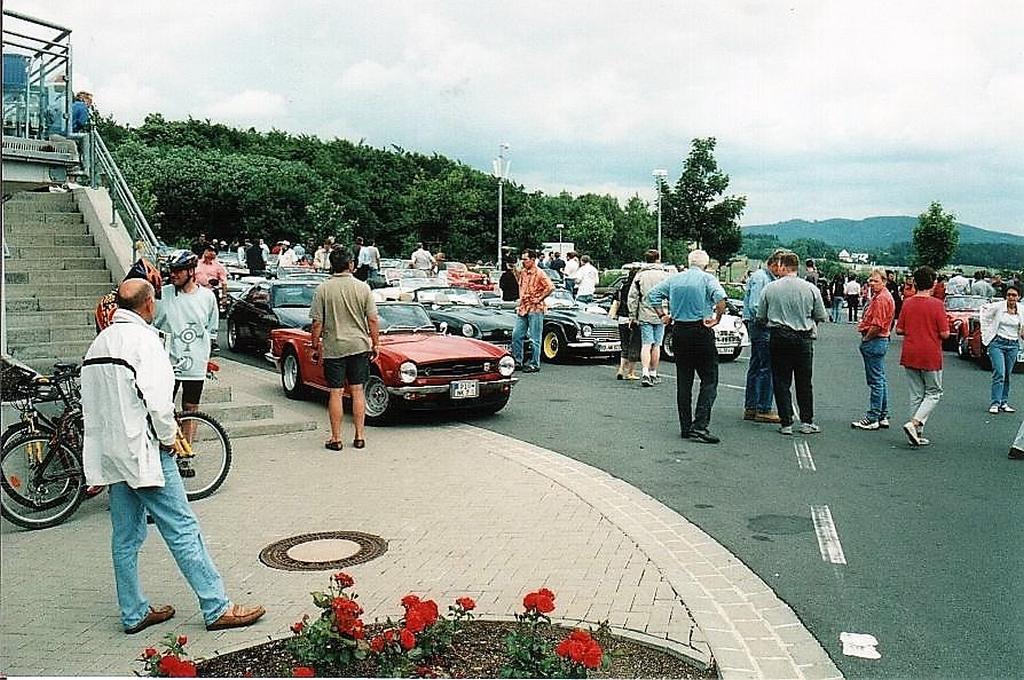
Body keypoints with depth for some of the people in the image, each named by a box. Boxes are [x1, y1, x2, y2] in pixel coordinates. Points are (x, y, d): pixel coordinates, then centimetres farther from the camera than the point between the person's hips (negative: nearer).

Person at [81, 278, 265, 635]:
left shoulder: (98, 343, 12)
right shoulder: (144, 339, -13)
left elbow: (90, 402, 13)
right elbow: (157, 401, -22)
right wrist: (168, 437, -6)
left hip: (110, 454, 9)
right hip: (144, 451, -8)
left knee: (125, 538, 13)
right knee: (183, 530, -5)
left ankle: (134, 613, 22)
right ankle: (217, 608, 0)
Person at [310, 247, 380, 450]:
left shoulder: (323, 289, -6)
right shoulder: (362, 287, -3)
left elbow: (317, 323, -6)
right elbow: (372, 320, -3)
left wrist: (315, 345, 6)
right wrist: (376, 344, 7)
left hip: (333, 348, -1)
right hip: (359, 346, 1)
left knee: (336, 393, 5)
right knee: (357, 391, 8)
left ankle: (336, 439, 9)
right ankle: (359, 437, 12)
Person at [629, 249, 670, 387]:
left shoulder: (640, 275, 3)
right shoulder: (664, 275, -2)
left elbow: (632, 297, 1)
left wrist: (633, 316, 5)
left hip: (644, 315, 1)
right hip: (660, 315, -1)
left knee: (646, 345, -1)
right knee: (656, 345, 9)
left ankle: (645, 374, -17)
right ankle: (653, 374, 18)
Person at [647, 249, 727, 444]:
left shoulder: (674, 279, 8)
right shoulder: (707, 278, -5)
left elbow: (652, 296, 8)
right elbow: (720, 298, -23)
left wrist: (663, 316, 12)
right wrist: (717, 318, -10)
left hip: (679, 331, 5)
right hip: (701, 331, -5)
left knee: (683, 381, 10)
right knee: (709, 380, -1)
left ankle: (685, 427, 12)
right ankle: (700, 425, -12)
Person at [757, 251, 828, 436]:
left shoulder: (770, 288, -3)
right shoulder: (811, 289, -3)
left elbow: (761, 316, 3)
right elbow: (820, 316, 5)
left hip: (778, 337, 0)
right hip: (804, 338, 1)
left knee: (781, 382, 5)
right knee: (804, 382, 10)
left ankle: (786, 423, 3)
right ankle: (806, 421, 12)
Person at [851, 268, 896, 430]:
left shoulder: (881, 298, -17)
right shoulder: (879, 296, 17)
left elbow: (877, 326, -23)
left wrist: (866, 339, -11)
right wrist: (866, 338, 13)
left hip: (874, 342, -11)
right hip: (880, 341, 11)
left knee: (876, 381, -6)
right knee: (880, 380, 15)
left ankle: (872, 419, -2)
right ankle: (883, 417, 22)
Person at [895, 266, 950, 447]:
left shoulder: (907, 303, 0)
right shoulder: (936, 304, -12)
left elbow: (899, 330, 2)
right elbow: (945, 333, -12)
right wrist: (933, 331, 8)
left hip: (909, 355, 4)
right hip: (931, 356, -4)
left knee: (916, 395, 12)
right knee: (934, 393, 10)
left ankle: (917, 433, 12)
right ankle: (914, 423, -9)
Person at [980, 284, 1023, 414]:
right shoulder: (998, 306, -9)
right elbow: (984, 315, 3)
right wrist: (986, 333, 1)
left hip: (1013, 345, 4)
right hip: (997, 343, -4)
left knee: (1007, 375, 8)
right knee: (999, 373, -12)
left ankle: (1003, 403, 17)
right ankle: (995, 403, -8)